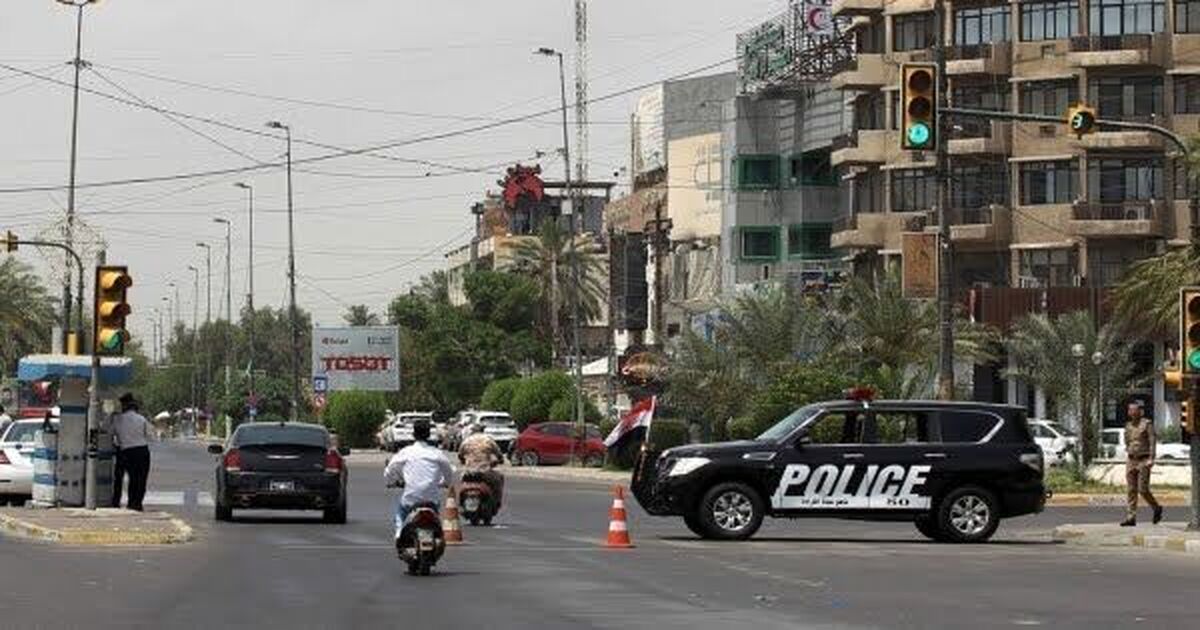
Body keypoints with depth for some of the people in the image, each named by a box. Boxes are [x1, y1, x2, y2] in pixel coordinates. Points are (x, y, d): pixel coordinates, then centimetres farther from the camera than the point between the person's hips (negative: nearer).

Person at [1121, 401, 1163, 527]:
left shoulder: (1147, 423, -7)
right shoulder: (1128, 425, 12)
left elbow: (1152, 442, -12)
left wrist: (1151, 459, -20)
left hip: (1144, 461, -6)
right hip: (1131, 460, 6)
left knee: (1143, 489, -8)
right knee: (1131, 490, -1)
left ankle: (1156, 508, 16)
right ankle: (1131, 518, -3)